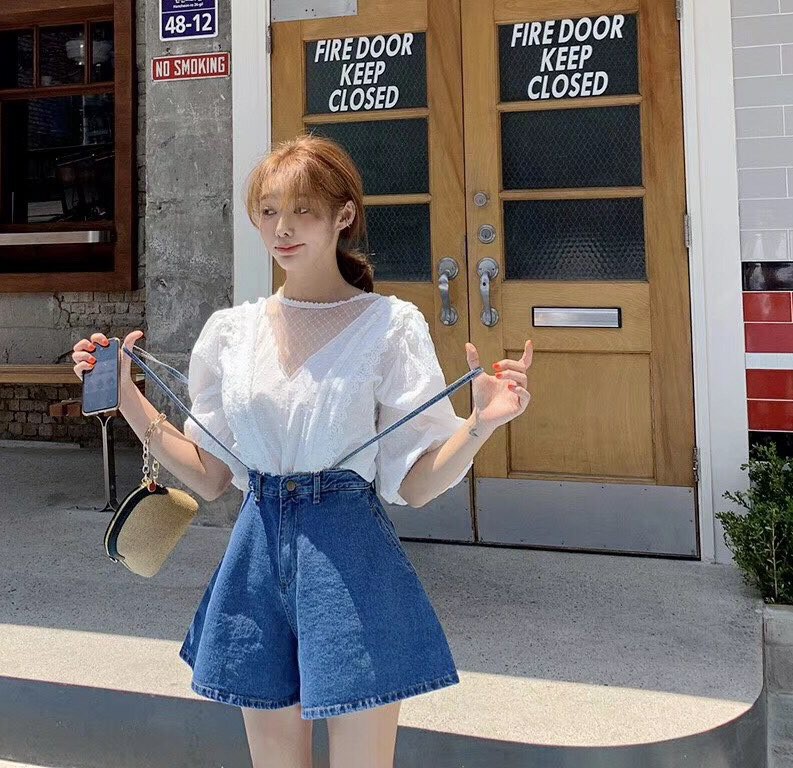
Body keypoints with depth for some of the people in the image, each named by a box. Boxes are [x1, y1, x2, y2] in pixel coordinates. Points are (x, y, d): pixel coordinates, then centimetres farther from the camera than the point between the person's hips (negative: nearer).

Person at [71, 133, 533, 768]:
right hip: (258, 554, 4)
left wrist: (480, 424, -24)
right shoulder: (231, 330, 6)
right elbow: (210, 477, 9)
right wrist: (127, 398, 4)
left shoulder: (391, 326, -6)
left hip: (349, 557, -3)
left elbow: (415, 484, -7)